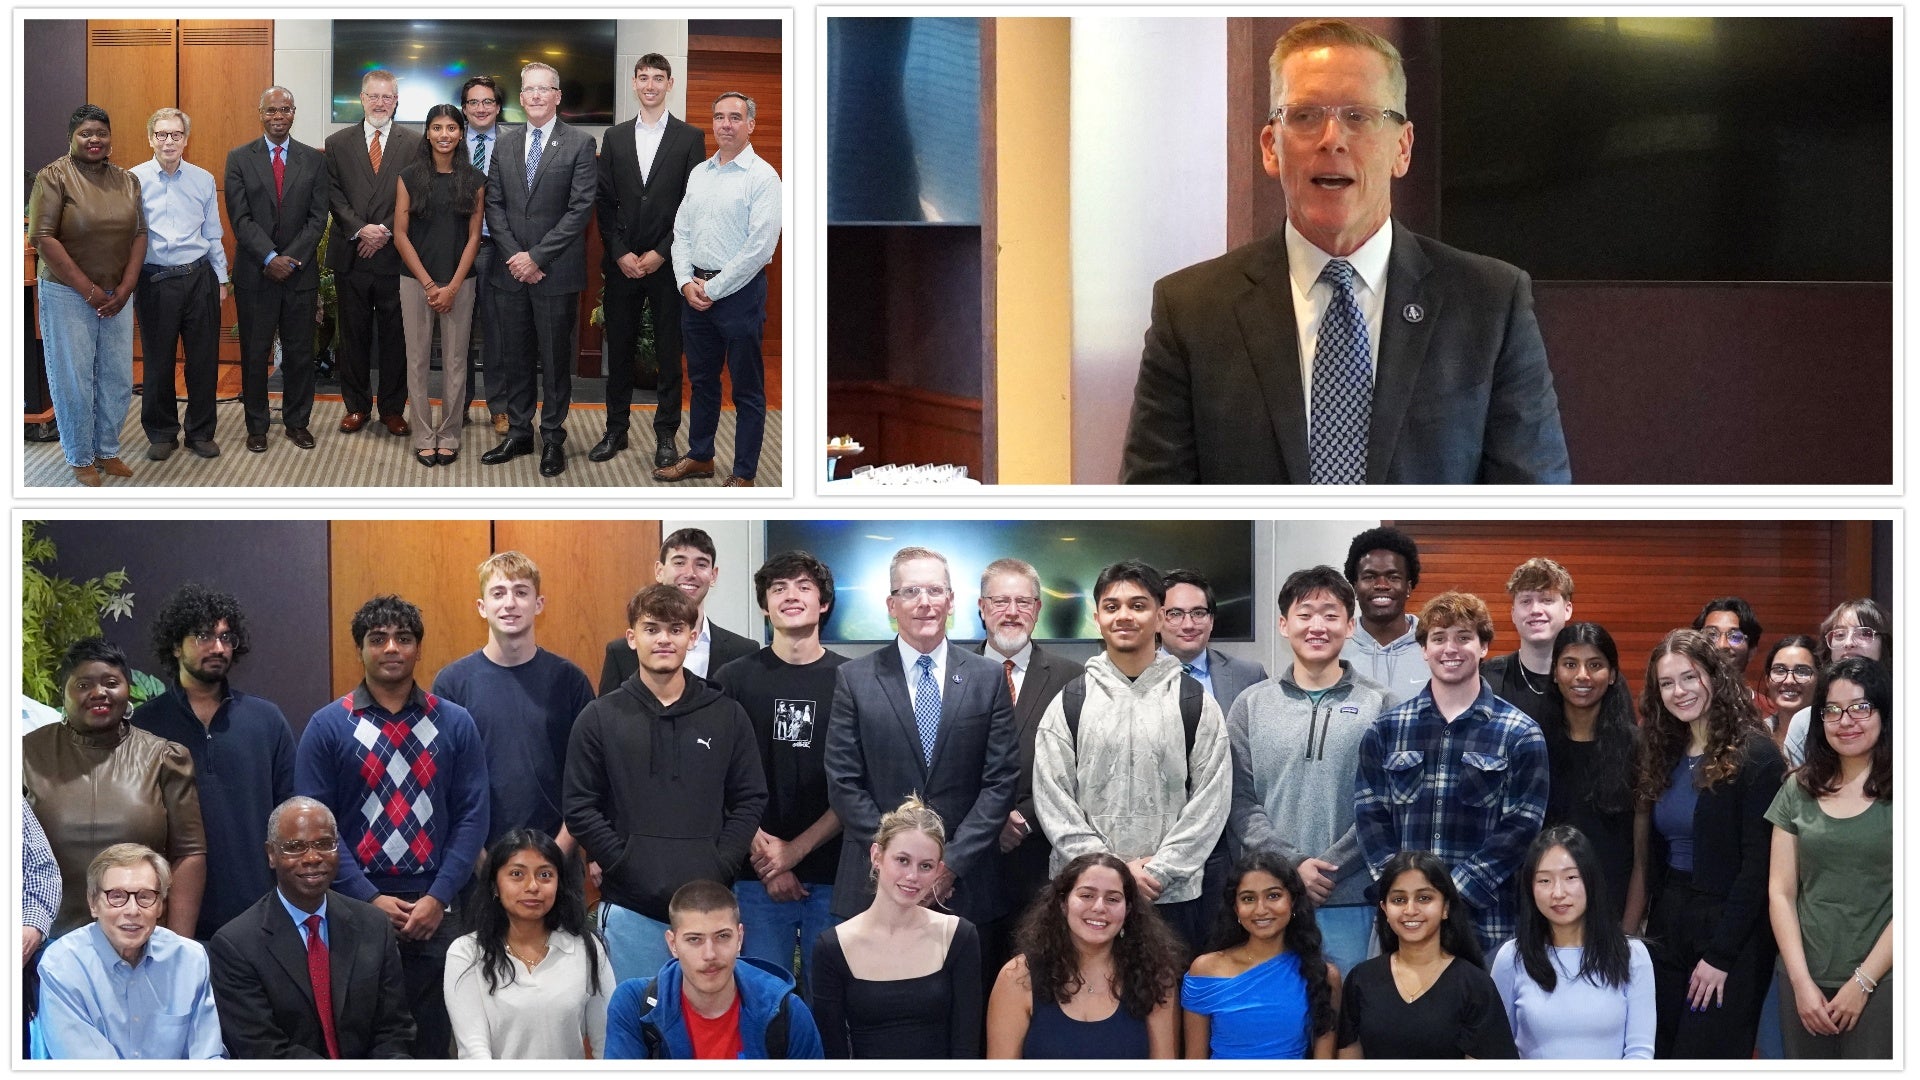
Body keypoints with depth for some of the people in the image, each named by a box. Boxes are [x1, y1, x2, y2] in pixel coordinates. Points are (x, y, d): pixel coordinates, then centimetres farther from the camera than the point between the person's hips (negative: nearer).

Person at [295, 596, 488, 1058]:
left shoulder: (455, 724, 6)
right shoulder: (327, 727, 2)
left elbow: (472, 816, 3)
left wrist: (438, 898, -6)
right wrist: (369, 899, -9)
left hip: (434, 911, 1)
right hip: (357, 905, -1)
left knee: (433, 1039, 4)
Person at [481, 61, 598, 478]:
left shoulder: (580, 143, -4)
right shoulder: (506, 144, 10)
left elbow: (581, 208, -10)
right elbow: (494, 204, 8)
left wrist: (537, 256, -13)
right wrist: (514, 255, -6)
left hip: (556, 271, -4)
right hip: (511, 270, 4)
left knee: (555, 359, 3)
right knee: (514, 357, 9)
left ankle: (553, 438, 12)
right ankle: (518, 433, 19)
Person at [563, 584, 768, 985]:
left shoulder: (727, 716, 8)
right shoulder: (600, 718, 5)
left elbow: (750, 801, 7)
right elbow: (579, 809, 2)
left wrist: (718, 870, -6)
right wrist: (628, 869, -9)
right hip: (630, 909, -1)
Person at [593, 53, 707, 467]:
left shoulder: (689, 137, 1)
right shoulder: (615, 137, 9)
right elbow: (605, 201, 6)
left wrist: (661, 253, -10)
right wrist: (620, 253, -5)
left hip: (667, 262, -2)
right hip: (621, 262, 2)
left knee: (668, 351, 3)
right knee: (619, 350, 7)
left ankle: (666, 433, 11)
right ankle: (616, 429, 16)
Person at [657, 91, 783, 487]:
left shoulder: (762, 176, -11)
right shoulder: (699, 173, 11)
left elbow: (760, 246, -17)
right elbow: (681, 232, 13)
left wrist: (713, 290, -14)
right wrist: (687, 283, -3)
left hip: (739, 291, -7)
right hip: (696, 290, 7)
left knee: (747, 390, 1)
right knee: (701, 380, 17)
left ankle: (743, 475, 7)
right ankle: (699, 457, 30)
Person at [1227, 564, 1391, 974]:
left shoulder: (1379, 706, 3)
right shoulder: (1252, 705, 8)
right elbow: (1240, 801, 1)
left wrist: (1328, 868, -12)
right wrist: (1292, 863, -11)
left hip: (1349, 899, -1)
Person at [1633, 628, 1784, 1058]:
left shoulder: (1754, 756, -11)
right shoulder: (1665, 755, 10)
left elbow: (1758, 865, -15)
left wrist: (1721, 955, -17)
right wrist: (1651, 930, 4)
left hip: (1729, 929, -7)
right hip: (1668, 925, 7)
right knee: (1658, 1054, 5)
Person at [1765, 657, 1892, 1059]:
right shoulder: (1799, 790, 8)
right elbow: (1781, 892, 6)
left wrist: (1862, 983, -11)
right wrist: (1801, 982, -4)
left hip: (1881, 987, -3)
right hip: (1804, 983, 3)